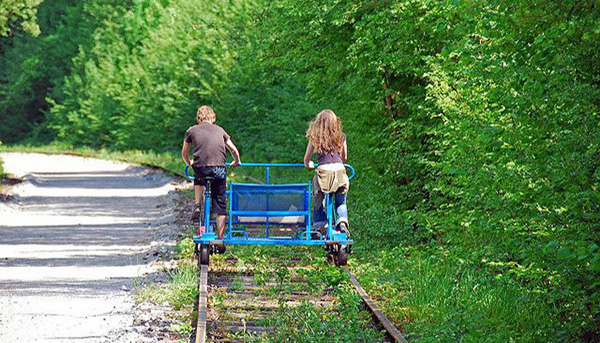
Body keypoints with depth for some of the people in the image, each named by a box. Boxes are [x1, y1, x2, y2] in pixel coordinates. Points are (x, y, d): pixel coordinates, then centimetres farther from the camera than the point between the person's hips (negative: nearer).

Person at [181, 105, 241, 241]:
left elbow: (184, 153, 25)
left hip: (200, 168, 0)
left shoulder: (192, 130, 14)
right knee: (220, 205, 10)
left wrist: (188, 163, 45)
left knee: (198, 180, 37)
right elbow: (234, 150, 19)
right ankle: (220, 238, 7)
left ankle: (198, 206, 16)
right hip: (219, 169, 0)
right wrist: (236, 162, 39)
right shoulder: (219, 130, 17)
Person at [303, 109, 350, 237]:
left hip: (323, 171, -1)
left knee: (318, 203, 17)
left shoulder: (315, 137, 9)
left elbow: (306, 160, 14)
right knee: (341, 203, 17)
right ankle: (342, 221, -9)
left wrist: (309, 165, 37)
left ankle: (318, 228, 9)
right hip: (339, 170, 1)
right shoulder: (340, 136, 13)